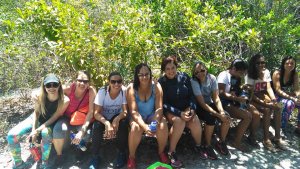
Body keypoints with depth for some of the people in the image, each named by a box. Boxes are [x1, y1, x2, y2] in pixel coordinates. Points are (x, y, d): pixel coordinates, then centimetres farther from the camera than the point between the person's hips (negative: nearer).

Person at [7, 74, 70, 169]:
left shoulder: (64, 100, -30)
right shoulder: (39, 96, -24)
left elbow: (54, 118, -20)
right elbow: (36, 113, -7)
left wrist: (37, 131, -27)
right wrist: (33, 130, -16)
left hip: (49, 123, -3)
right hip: (36, 119, 3)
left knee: (46, 133, -38)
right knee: (12, 135, -15)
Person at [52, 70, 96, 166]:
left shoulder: (91, 91, -22)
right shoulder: (69, 89, -20)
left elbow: (91, 112, -24)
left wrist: (82, 130, -32)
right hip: (67, 118, 0)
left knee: (88, 134, -27)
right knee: (58, 129, -30)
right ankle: (59, 155, 0)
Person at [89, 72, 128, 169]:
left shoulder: (124, 91, -19)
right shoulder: (102, 92, -21)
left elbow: (125, 112, -20)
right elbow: (96, 113, -24)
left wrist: (117, 119, -42)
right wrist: (107, 123, -43)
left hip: (117, 118, 1)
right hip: (103, 118, 0)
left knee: (123, 122, -31)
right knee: (97, 125, -31)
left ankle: (121, 153, -10)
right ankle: (95, 156, -11)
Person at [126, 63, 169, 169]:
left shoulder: (156, 86, -12)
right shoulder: (132, 88, -16)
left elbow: (159, 108, -16)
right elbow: (134, 111, -22)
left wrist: (155, 122, -36)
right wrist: (144, 126, -38)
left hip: (152, 115, 2)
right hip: (137, 117, -1)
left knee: (163, 126, -28)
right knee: (135, 128, -34)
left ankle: (161, 152, 2)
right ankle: (131, 157, -9)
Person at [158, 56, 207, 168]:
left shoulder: (184, 77, 0)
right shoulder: (161, 82, -8)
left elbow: (191, 95, 4)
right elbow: (164, 103, -12)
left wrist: (192, 109, -15)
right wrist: (179, 113, -24)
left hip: (186, 108, 3)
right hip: (170, 111, -3)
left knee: (195, 121, -26)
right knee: (179, 121, -34)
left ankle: (198, 146, 3)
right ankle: (171, 152, -19)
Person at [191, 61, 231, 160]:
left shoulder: (212, 78, -11)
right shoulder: (194, 82, -23)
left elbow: (216, 98, -12)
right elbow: (202, 103, -26)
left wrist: (222, 112, -30)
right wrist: (218, 115, -32)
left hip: (210, 104, 5)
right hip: (198, 107, -4)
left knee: (227, 117, -18)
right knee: (211, 118, -32)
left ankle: (221, 142, 5)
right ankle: (208, 146, -11)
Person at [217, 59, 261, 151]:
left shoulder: (237, 77, 12)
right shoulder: (224, 75, -13)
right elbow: (221, 93, -22)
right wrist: (237, 98, -27)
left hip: (236, 102, 8)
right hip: (225, 103, -8)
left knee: (256, 114, -7)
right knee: (248, 116, -24)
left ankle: (252, 137, 16)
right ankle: (236, 142, -11)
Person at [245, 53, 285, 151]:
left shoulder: (266, 72, 1)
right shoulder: (250, 75, -13)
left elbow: (269, 88, -3)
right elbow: (251, 94, -18)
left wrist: (273, 99, -22)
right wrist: (263, 103, -29)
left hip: (263, 96, 5)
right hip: (252, 99, -5)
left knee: (277, 108, -21)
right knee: (267, 110, -29)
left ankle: (277, 137, -14)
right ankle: (266, 140, -21)